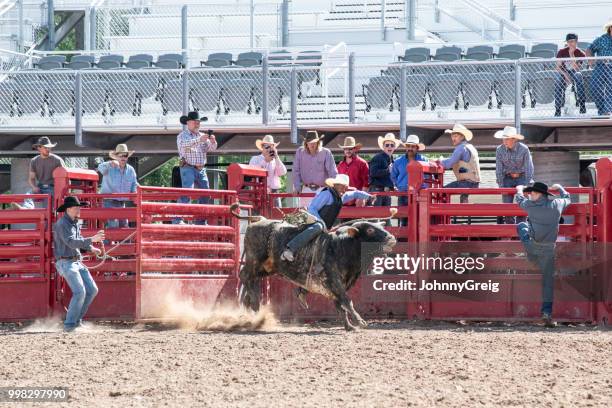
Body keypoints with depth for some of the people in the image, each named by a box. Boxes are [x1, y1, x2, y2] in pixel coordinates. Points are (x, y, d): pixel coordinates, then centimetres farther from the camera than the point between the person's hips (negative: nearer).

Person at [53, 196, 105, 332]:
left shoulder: (76, 223, 13)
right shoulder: (62, 224, -16)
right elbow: (71, 242, -28)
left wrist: (91, 248, 15)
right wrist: (92, 239, -32)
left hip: (77, 263, 9)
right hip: (66, 263, -9)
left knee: (92, 290, 4)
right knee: (80, 291, -19)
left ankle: (77, 319, 13)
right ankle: (69, 324, -13)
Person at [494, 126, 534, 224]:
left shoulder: (524, 149, -15)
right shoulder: (500, 150, -9)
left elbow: (529, 168, -11)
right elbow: (498, 169, -5)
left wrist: (526, 186, -14)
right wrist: (501, 186, -9)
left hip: (521, 178, -2)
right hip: (507, 178, 2)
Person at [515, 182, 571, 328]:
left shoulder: (531, 205, -3)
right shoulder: (557, 205, 2)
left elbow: (519, 199, 19)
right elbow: (567, 198, 26)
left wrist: (520, 189, 41)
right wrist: (560, 188, 44)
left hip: (532, 248, -1)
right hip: (549, 250, 1)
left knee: (521, 225, 27)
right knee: (548, 281, 8)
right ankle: (547, 312, -1)